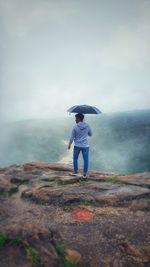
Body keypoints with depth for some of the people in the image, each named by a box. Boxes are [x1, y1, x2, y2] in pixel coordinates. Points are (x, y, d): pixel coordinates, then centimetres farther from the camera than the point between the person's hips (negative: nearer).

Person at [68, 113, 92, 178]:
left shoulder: (75, 127, -11)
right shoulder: (87, 126, -4)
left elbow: (72, 137, -6)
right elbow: (90, 134, 10)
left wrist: (69, 144, 7)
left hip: (77, 146, -1)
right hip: (85, 146, 1)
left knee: (75, 158, 18)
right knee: (86, 160, 6)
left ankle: (75, 172, 25)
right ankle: (85, 174, 9)